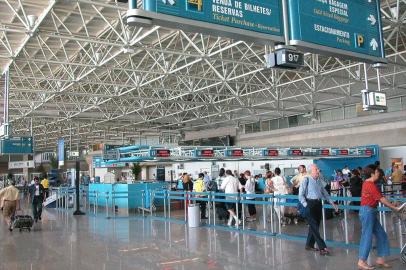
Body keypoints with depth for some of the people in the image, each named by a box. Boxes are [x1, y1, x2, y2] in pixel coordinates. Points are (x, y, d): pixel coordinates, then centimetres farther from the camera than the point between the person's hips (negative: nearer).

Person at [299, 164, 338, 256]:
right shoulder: (306, 180, -6)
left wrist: (332, 203, 19)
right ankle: (322, 248, -8)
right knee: (314, 227, -7)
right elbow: (301, 195, -9)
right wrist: (306, 205, -16)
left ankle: (309, 245, 25)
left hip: (318, 204, 7)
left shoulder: (318, 181, 15)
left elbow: (324, 193, 24)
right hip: (310, 204, -7)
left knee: (315, 226, 11)